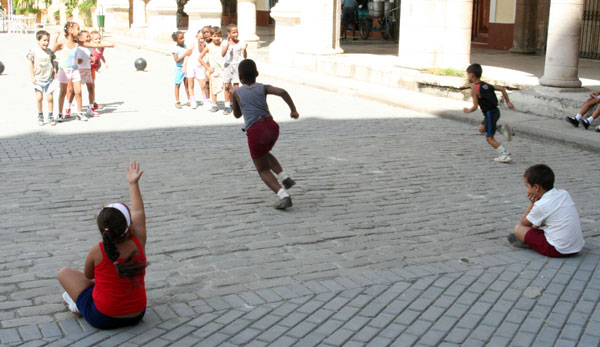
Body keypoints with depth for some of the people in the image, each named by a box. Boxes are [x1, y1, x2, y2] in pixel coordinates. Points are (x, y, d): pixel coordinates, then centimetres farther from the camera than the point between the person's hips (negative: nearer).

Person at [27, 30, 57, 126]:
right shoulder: (33, 51, -4)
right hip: (38, 79, -2)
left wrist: (54, 70, 2)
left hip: (49, 79, 2)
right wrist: (32, 76, -4)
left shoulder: (50, 51, 4)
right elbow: (31, 64, 0)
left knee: (50, 98, 0)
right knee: (39, 98, -1)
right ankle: (40, 116, 14)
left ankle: (50, 116, 12)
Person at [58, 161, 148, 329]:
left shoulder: (97, 251, -20)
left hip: (103, 318, -3)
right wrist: (133, 184, 17)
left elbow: (88, 275, 2)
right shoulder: (138, 243, -13)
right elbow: (139, 212, 6)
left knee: (64, 273, 11)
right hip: (136, 315, 3)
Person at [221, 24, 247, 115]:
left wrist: (244, 49, -24)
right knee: (227, 86, 2)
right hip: (227, 65, 1)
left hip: (237, 66, -1)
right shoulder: (226, 43, -2)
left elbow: (245, 57, -5)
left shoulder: (241, 43, -1)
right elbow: (223, 54, -17)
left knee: (235, 86, -7)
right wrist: (228, 44, -28)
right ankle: (227, 106, 10)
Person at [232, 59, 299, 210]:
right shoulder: (263, 88, 11)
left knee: (263, 170, 8)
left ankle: (284, 196, -13)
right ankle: (285, 177, 16)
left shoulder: (236, 92, 11)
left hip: (256, 132, -3)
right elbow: (282, 92, -8)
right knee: (264, 154, 35)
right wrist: (293, 110, 1)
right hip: (272, 126, 4)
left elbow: (237, 114, 26)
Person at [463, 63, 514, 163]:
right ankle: (502, 129, 9)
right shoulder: (486, 85, 11)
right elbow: (502, 89, 10)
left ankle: (506, 155, -6)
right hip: (495, 111, 9)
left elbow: (475, 107, -16)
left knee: (489, 138, 0)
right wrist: (508, 102, 14)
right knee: (481, 129, 25)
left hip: (490, 113, -8)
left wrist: (467, 110, 4)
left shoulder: (474, 89, -12)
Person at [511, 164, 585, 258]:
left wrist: (532, 203, 3)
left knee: (518, 228, -1)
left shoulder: (541, 205, -15)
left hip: (558, 250, -8)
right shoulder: (564, 194, 5)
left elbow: (524, 223, 2)